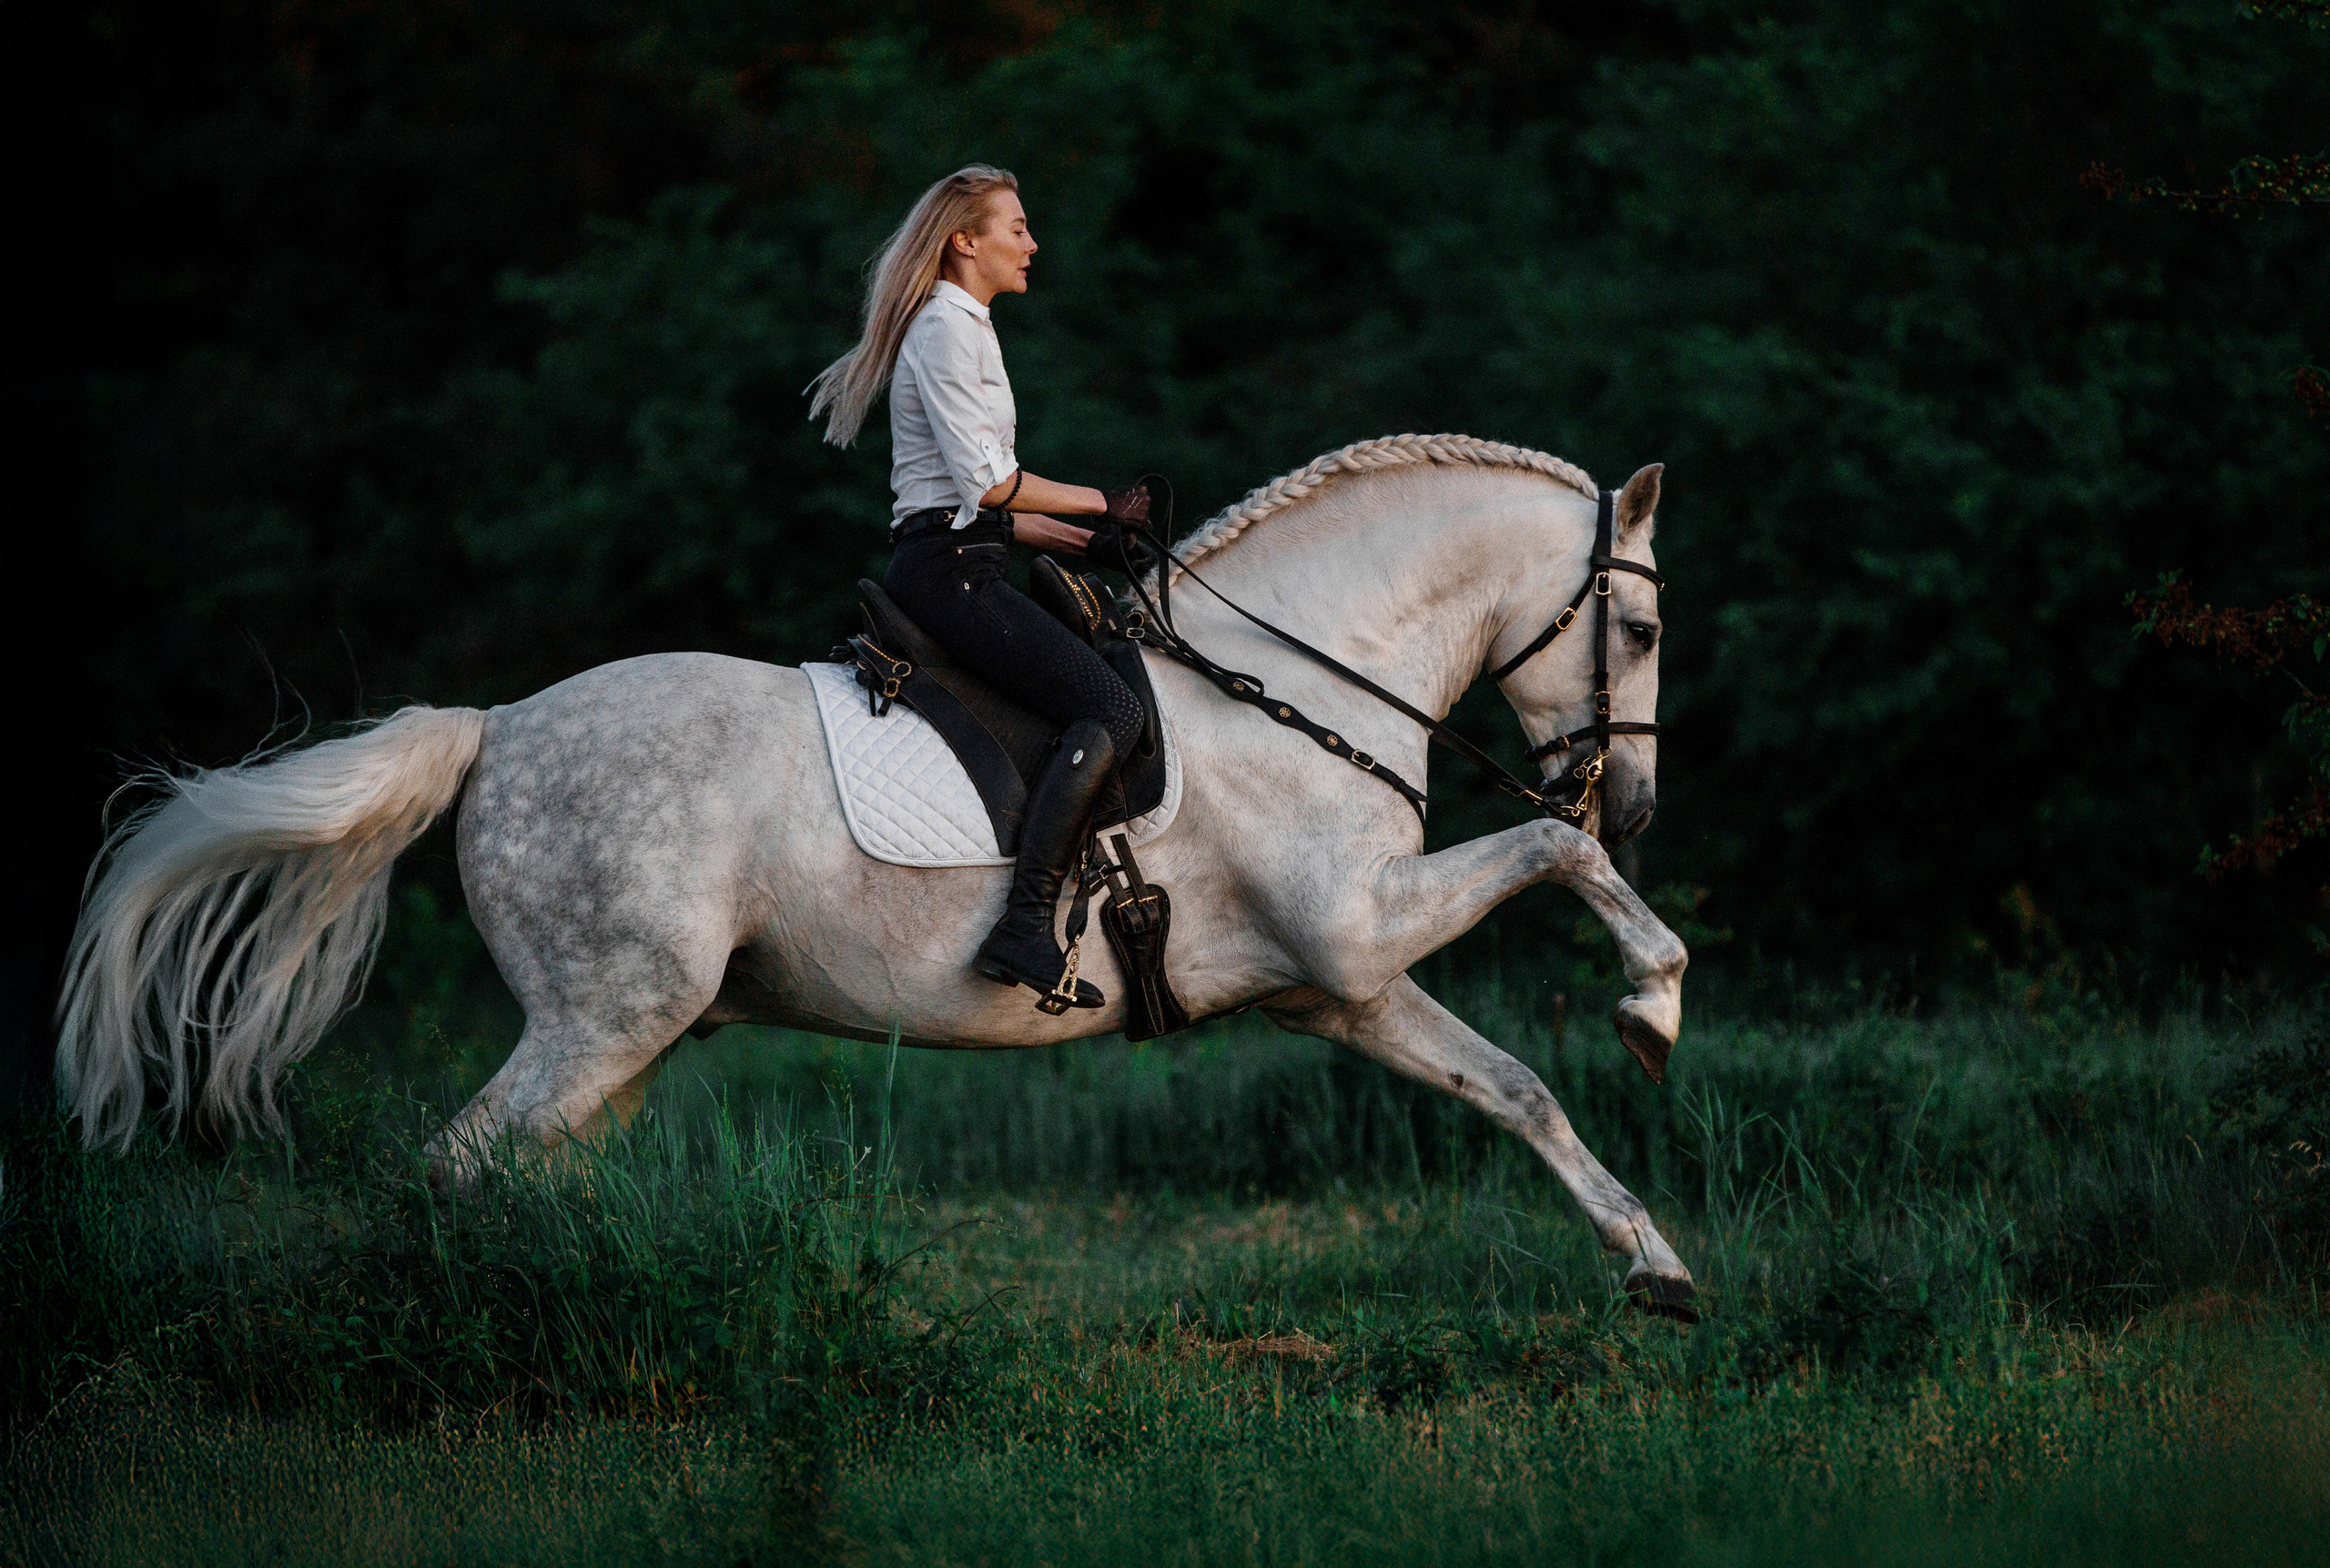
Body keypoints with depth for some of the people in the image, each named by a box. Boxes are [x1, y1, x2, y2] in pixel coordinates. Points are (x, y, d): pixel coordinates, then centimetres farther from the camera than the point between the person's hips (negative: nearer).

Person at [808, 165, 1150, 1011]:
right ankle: (1026, 926, -30)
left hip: (950, 571, 11)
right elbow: (985, 479, -16)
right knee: (1110, 711, -21)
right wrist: (1101, 503, -7)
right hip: (949, 573, -11)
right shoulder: (946, 329, -9)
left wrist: (1074, 536, 20)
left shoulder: (964, 329, 22)